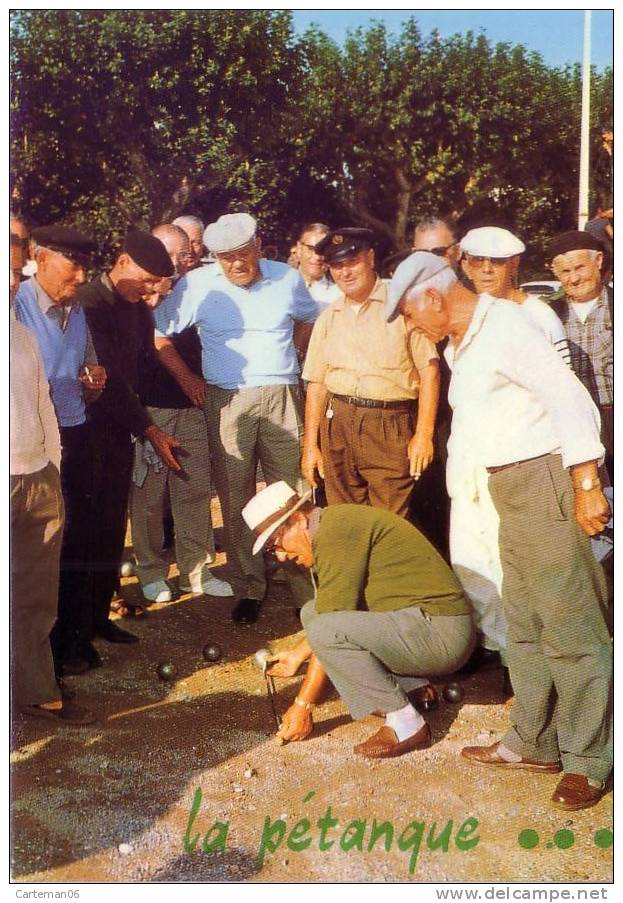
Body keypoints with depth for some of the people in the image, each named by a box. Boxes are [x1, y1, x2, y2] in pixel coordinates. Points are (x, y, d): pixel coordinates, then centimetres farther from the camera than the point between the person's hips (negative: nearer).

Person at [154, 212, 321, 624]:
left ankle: (308, 587, 8)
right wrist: (187, 379, 3)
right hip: (227, 401, 0)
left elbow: (309, 319, 23)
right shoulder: (197, 285, -2)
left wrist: (287, 355, 11)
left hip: (282, 397, 1)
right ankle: (249, 587, 15)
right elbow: (158, 334, 5)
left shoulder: (287, 278, 4)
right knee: (235, 499, 4)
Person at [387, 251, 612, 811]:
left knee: (570, 627, -4)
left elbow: (569, 397, -18)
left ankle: (587, 760, 4)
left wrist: (586, 484, -20)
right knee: (524, 622, 14)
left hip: (544, 478, -10)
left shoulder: (504, 328, -14)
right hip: (511, 488, 10)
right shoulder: (464, 342, 16)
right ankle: (534, 741, 24)